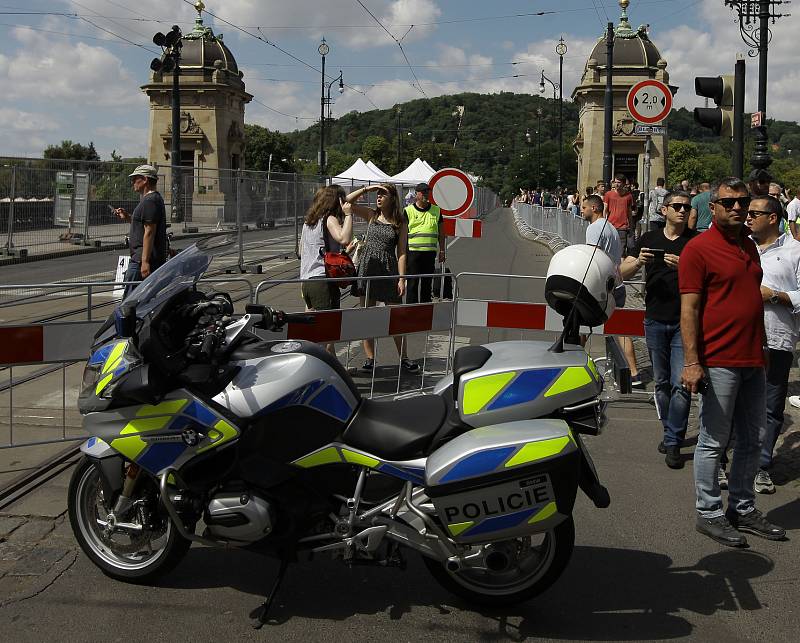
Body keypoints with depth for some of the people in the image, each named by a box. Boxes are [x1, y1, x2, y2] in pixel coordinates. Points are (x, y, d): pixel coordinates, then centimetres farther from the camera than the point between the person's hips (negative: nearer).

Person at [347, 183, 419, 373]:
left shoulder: (400, 223, 1)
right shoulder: (371, 215, 8)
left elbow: (401, 252, -2)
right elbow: (347, 202, 1)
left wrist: (402, 279, -8)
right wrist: (367, 189, -4)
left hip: (388, 270, -2)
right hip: (367, 268, 2)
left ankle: (403, 358, 14)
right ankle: (370, 359, 11)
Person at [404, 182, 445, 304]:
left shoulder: (436, 210, 11)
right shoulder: (408, 211, 3)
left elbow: (441, 232, 15)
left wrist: (442, 251, 10)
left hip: (430, 253, 3)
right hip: (413, 252, -3)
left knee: (427, 283, 8)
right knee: (413, 283, -3)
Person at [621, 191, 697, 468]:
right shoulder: (649, 239, 8)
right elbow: (623, 273, 6)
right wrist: (638, 262, -15)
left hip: (684, 322, -3)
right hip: (655, 321, 3)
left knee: (681, 384, -9)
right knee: (662, 383, 12)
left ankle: (673, 443, -3)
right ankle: (671, 432, 27)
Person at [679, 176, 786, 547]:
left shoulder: (749, 246, 14)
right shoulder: (699, 248, -9)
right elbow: (689, 309, -14)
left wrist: (761, 350, 19)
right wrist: (692, 363, -19)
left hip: (753, 361, 8)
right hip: (719, 362, -8)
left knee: (751, 440, 15)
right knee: (714, 442, 1)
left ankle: (743, 509, 27)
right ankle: (709, 514, 13)